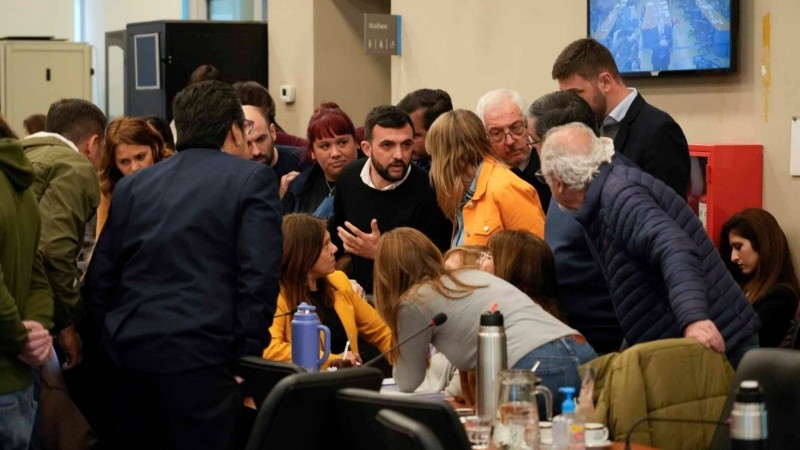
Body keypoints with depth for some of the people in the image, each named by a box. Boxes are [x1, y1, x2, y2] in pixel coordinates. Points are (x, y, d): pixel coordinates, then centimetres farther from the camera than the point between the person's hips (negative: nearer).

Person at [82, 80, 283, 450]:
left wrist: (112, 349, 16)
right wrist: (247, 356, -4)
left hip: (129, 355, 5)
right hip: (199, 357, -5)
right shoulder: (253, 179, 2)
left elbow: (98, 280, 13)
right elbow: (260, 276, -8)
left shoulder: (131, 186, 16)